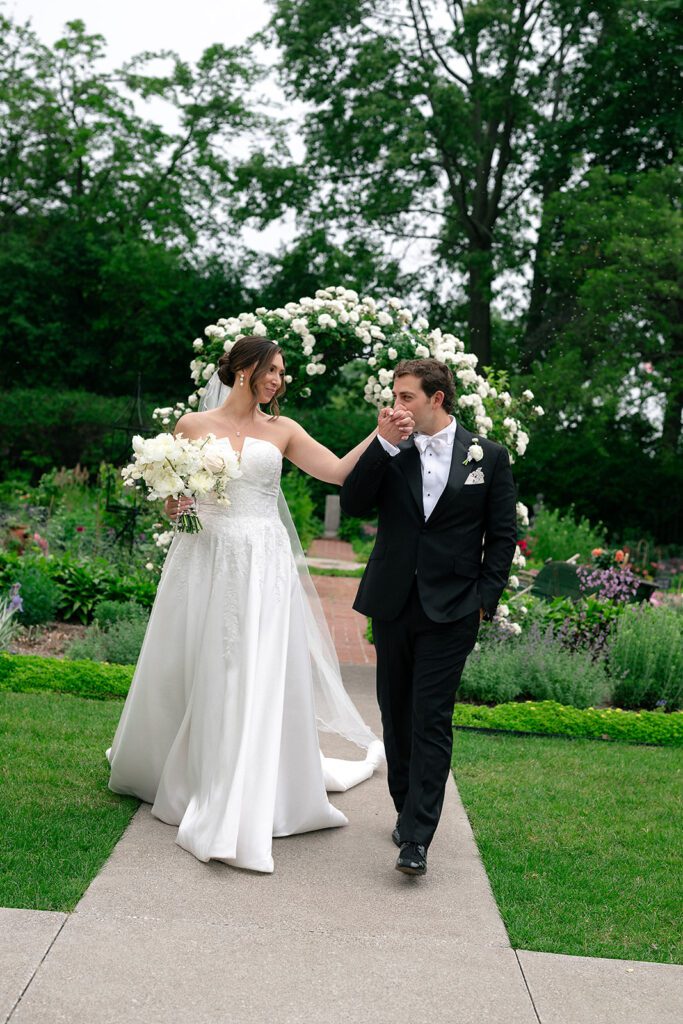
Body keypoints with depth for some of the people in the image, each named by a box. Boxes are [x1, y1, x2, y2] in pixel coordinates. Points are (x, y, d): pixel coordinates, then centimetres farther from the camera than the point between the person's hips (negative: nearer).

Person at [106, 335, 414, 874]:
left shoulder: (282, 430, 9)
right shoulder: (192, 425, 6)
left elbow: (338, 471, 1)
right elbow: (169, 493, 12)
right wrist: (172, 506, -10)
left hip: (263, 566, 0)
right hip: (204, 560, 0)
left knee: (256, 679, -5)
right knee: (191, 673, 7)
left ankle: (236, 816, 1)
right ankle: (174, 773, 33)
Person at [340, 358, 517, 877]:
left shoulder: (489, 456, 0)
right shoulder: (390, 452, 4)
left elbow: (503, 535, 3)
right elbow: (354, 503, -8)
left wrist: (485, 598, -4)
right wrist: (385, 444, -15)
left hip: (450, 611, -3)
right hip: (392, 604, 4)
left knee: (431, 721, -7)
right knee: (397, 713, 13)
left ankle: (416, 839, -6)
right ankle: (407, 810, 29)